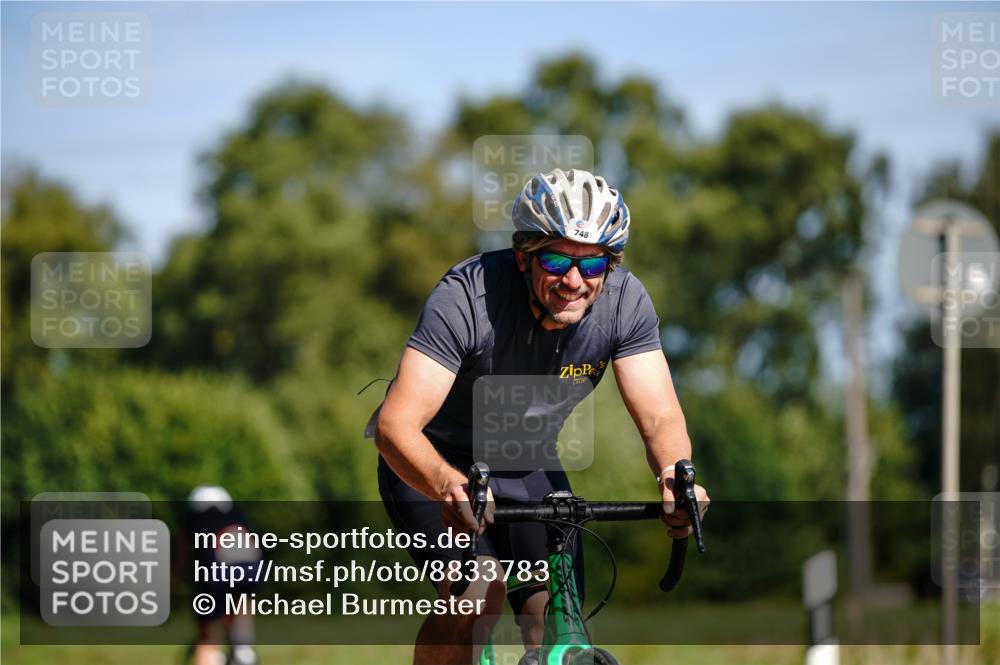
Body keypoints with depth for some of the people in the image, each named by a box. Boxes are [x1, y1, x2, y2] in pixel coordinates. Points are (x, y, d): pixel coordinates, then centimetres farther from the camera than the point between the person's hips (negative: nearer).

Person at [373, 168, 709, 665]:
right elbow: (395, 424, -39)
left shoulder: (624, 302, -20)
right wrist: (449, 485, -59)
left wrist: (674, 477, -46)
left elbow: (660, 417, -23)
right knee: (478, 598, -27)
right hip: (436, 463, -4)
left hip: (528, 467, 4)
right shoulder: (467, 296, -32)